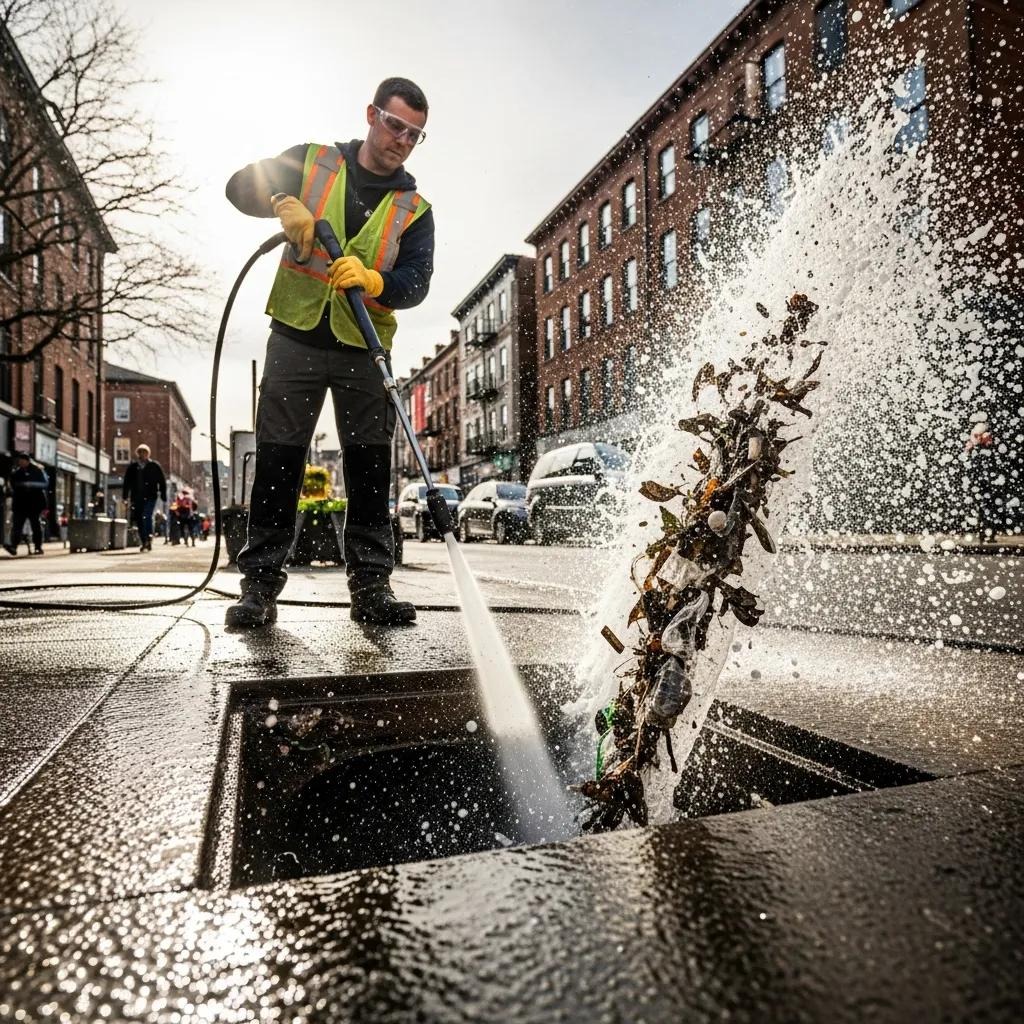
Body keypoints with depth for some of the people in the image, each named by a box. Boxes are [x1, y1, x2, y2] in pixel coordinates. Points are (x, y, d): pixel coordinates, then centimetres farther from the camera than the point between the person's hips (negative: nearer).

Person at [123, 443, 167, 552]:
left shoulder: (155, 466, 4)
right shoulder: (132, 467, 11)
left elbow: (162, 481, 5)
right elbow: (127, 482, 14)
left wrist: (163, 495, 0)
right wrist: (126, 497, 8)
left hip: (150, 497, -3)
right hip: (136, 497, 4)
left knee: (147, 516, -22)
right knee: (139, 519, 5)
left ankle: (149, 537, -21)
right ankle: (144, 542, 13)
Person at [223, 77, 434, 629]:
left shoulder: (414, 208, 9)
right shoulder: (313, 162, 10)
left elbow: (416, 282, -3)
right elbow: (240, 185, 8)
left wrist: (371, 279, -24)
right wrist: (282, 203, -14)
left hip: (364, 349, 1)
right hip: (295, 339, 0)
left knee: (370, 465, -2)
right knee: (277, 461, -2)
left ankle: (371, 584, 5)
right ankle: (260, 584, 5)